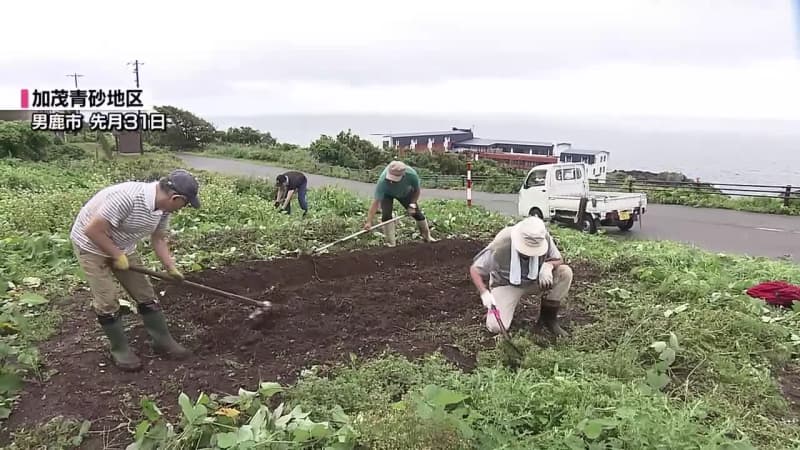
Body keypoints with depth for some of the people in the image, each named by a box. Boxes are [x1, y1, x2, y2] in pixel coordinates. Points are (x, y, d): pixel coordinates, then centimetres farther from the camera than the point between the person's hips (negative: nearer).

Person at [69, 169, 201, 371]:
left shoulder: (163, 207, -11)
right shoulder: (127, 198, -37)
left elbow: (158, 239, 4)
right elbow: (92, 230, -33)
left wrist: (172, 268, -6)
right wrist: (118, 257, -22)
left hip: (123, 247, 7)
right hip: (92, 245, -7)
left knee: (145, 294, 7)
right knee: (107, 301, -5)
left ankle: (163, 341, 18)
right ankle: (119, 350, 13)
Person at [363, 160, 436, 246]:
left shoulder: (412, 175, -39)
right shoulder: (382, 181, -43)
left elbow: (416, 191, -17)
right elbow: (376, 202, -44)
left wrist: (412, 205, -21)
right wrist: (369, 221, -48)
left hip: (405, 193, 2)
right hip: (387, 194, -2)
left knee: (416, 212, 3)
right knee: (386, 214, -21)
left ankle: (427, 236, 25)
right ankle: (391, 242, -9)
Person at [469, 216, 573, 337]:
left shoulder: (545, 239, -21)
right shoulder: (499, 247, -31)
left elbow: (558, 259, -5)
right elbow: (475, 269, -19)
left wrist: (548, 266, -30)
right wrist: (484, 293, -35)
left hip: (534, 280, 4)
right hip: (506, 284, -4)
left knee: (565, 272, -21)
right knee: (496, 326, -26)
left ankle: (548, 317, -4)